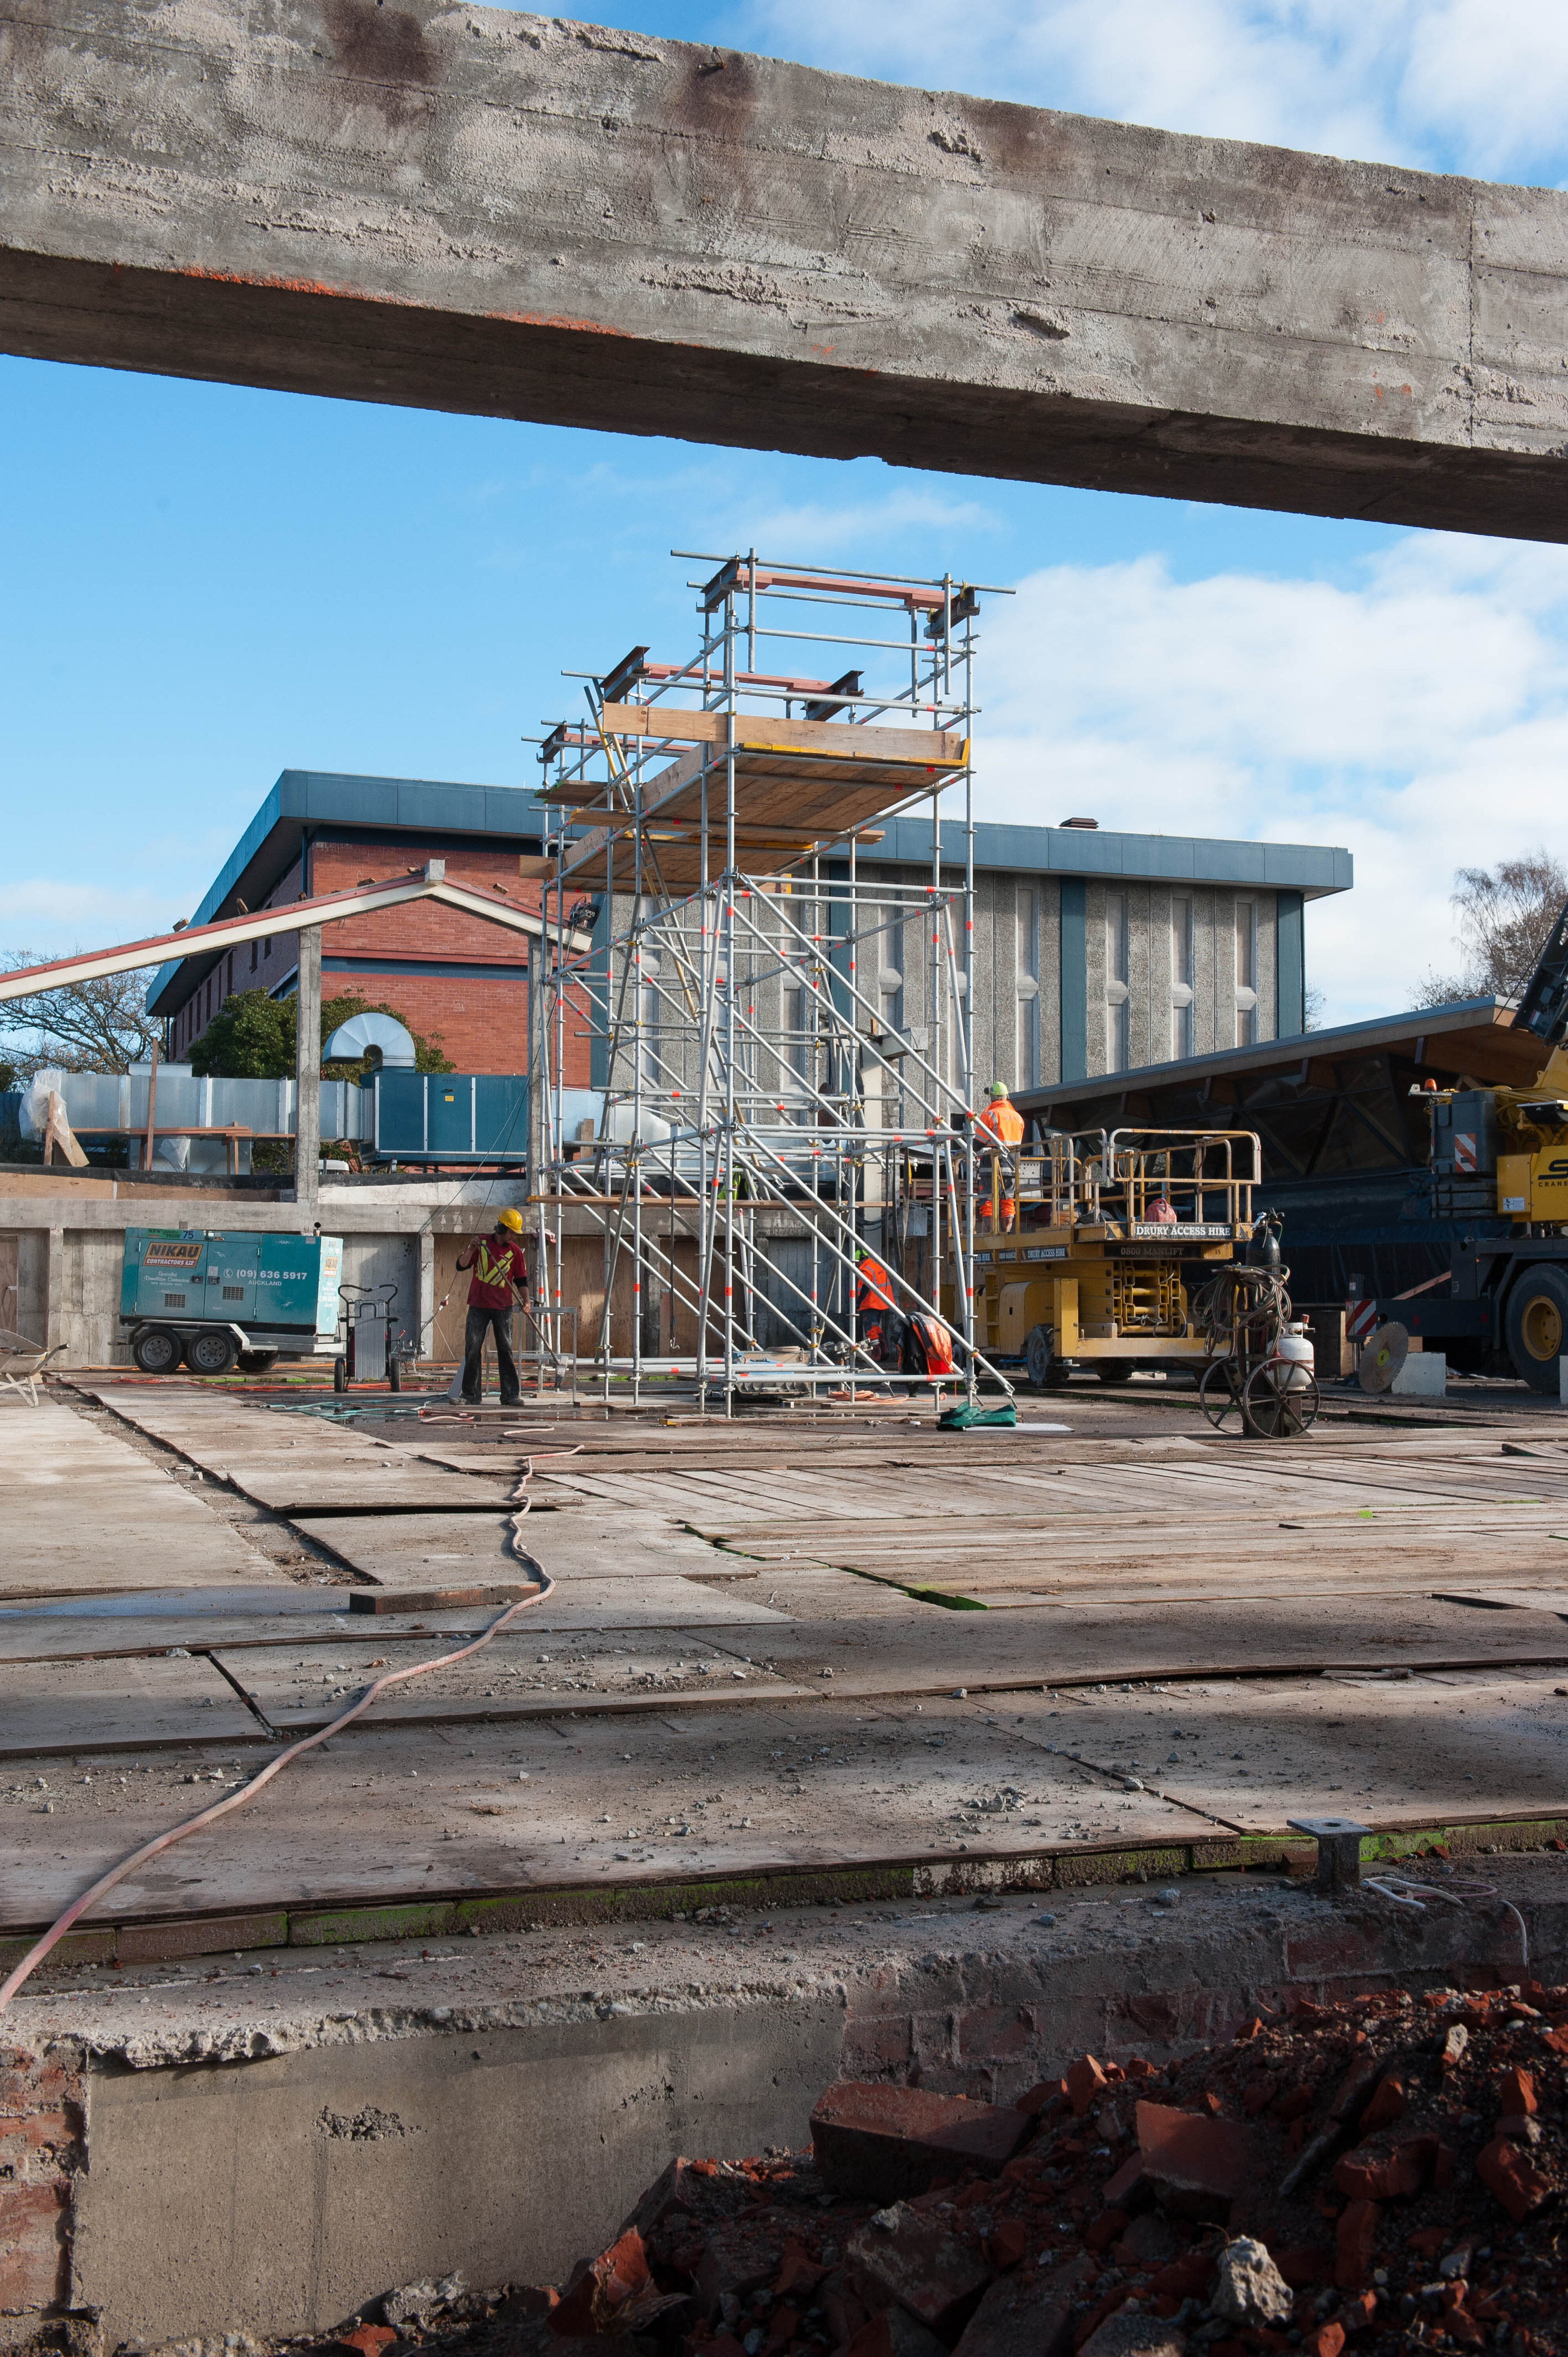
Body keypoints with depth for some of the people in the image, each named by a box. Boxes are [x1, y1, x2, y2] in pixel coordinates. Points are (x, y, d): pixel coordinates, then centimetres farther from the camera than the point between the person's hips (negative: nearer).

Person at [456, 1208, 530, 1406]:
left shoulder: (516, 1251, 5)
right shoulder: (482, 1243, 3)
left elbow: (521, 1280, 8)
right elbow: (461, 1265, 1)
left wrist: (525, 1301, -8)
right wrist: (471, 1250, -17)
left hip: (503, 1307, 0)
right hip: (478, 1305, 0)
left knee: (505, 1349, -4)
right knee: (473, 1349, -1)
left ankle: (511, 1395, -2)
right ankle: (471, 1395, 6)